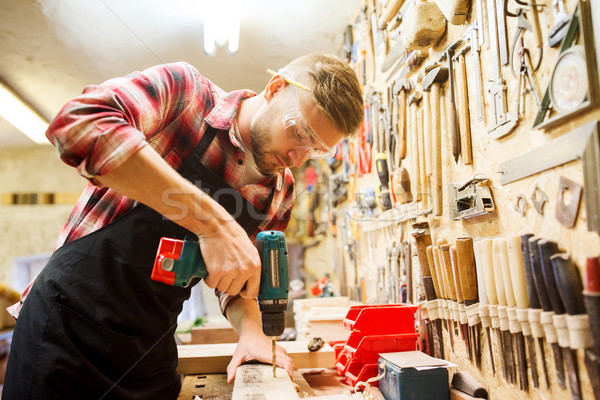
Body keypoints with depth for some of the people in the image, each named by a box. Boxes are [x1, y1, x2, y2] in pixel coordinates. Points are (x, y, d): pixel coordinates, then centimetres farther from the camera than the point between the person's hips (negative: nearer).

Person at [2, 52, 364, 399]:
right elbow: (78, 122, -33)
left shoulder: (281, 195, 2)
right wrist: (212, 222, -36)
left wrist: (251, 330, -12)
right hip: (67, 326, -4)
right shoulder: (182, 90, -14)